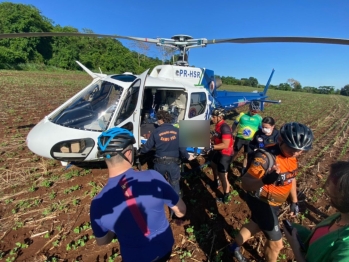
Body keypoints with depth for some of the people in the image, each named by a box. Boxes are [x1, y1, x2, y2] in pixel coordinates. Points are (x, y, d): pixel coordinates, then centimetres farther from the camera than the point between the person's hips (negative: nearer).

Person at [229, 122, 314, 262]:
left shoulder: (292, 155, -7)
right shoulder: (266, 156, -32)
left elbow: (291, 178, 11)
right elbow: (245, 183, -40)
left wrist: (294, 201, 16)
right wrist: (265, 180, -58)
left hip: (274, 203, 8)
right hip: (261, 202, -8)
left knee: (256, 225, 28)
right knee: (276, 243, 7)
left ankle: (235, 246, 54)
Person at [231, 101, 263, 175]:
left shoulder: (259, 119, -5)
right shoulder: (242, 115, -6)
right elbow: (234, 125, 2)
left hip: (250, 140, 1)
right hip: (239, 138, -1)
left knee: (246, 155, 15)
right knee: (234, 152, 10)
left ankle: (244, 169, 34)